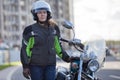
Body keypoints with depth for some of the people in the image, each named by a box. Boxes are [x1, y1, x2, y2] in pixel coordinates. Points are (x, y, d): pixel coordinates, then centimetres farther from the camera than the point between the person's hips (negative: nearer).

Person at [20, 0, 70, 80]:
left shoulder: (54, 28, 8)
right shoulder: (30, 30, -4)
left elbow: (57, 45, 18)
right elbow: (25, 49, -4)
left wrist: (66, 57, 11)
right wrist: (25, 66, -8)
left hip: (51, 65, 3)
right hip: (35, 65, -3)